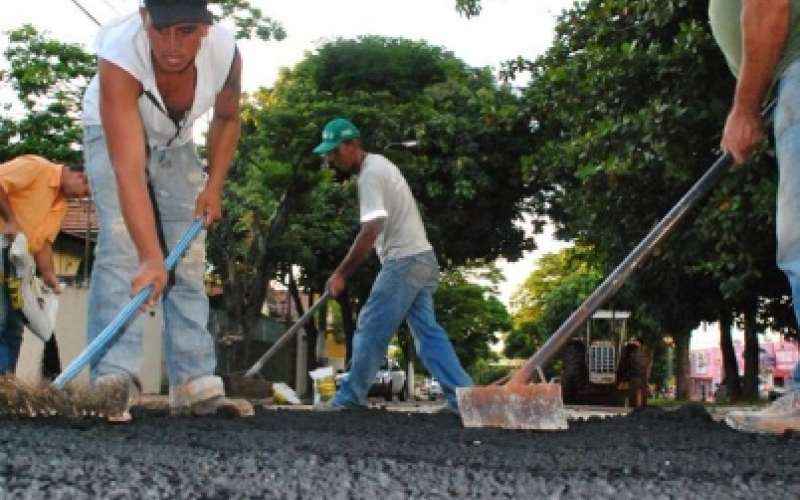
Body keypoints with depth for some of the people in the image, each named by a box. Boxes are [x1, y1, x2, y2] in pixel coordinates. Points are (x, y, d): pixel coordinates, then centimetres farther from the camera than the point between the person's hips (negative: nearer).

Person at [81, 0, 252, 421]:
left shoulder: (226, 52, -29)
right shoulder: (120, 55, -41)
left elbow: (227, 119, -4)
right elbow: (128, 168, -49)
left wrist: (214, 187, -11)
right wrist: (150, 258, -56)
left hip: (176, 143, 4)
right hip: (114, 134, -4)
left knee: (189, 262, -2)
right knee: (121, 248, -23)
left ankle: (196, 387, 1)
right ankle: (113, 381, -23)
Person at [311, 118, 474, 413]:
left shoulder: (370, 174, -13)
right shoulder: (378, 164, 18)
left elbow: (371, 230, -23)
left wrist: (341, 273, -19)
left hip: (404, 261, -10)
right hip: (421, 259, 10)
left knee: (370, 330, -3)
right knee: (428, 332, 6)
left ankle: (349, 398, 5)